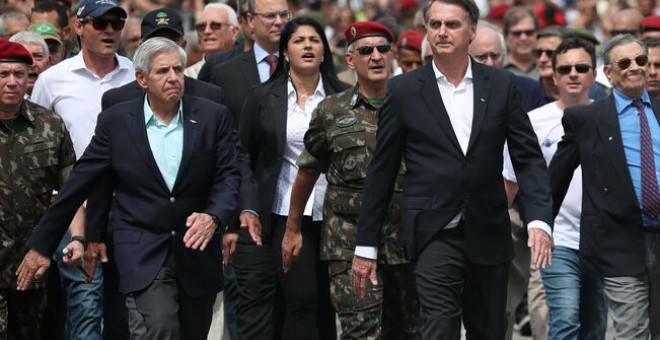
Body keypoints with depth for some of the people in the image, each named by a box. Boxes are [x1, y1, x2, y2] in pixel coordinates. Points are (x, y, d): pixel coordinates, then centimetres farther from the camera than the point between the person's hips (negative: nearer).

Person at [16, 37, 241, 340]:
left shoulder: (213, 117, 0)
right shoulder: (116, 121, -2)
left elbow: (227, 178, 0)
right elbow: (77, 186, 2)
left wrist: (213, 217, -22)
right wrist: (40, 245, 4)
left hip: (196, 249, 3)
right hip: (143, 253, -2)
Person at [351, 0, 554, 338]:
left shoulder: (501, 84, 5)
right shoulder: (404, 89, 1)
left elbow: (528, 157, 4)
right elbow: (381, 172, 3)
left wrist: (540, 219, -12)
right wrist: (365, 246, 3)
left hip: (488, 233, 3)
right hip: (434, 234, -2)